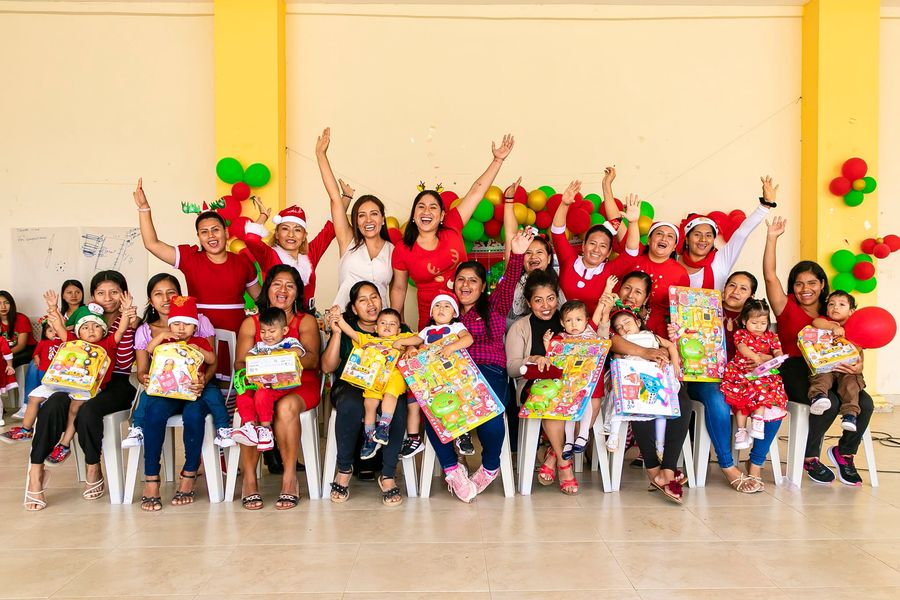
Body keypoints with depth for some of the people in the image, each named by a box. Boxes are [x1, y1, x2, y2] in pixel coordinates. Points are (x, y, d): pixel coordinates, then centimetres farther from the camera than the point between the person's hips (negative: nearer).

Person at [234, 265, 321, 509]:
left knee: (286, 407, -34)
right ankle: (249, 480, -21)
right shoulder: (251, 323, 16)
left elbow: (312, 360, -7)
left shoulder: (306, 321, 11)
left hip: (300, 385, -1)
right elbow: (239, 363, 4)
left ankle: (290, 478, -23)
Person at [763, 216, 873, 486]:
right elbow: (770, 276, -10)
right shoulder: (787, 307, 3)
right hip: (794, 370, -4)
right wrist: (772, 237, -13)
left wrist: (857, 365, -12)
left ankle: (844, 452, 9)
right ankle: (810, 457, -3)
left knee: (865, 403, -20)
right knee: (829, 403, -30)